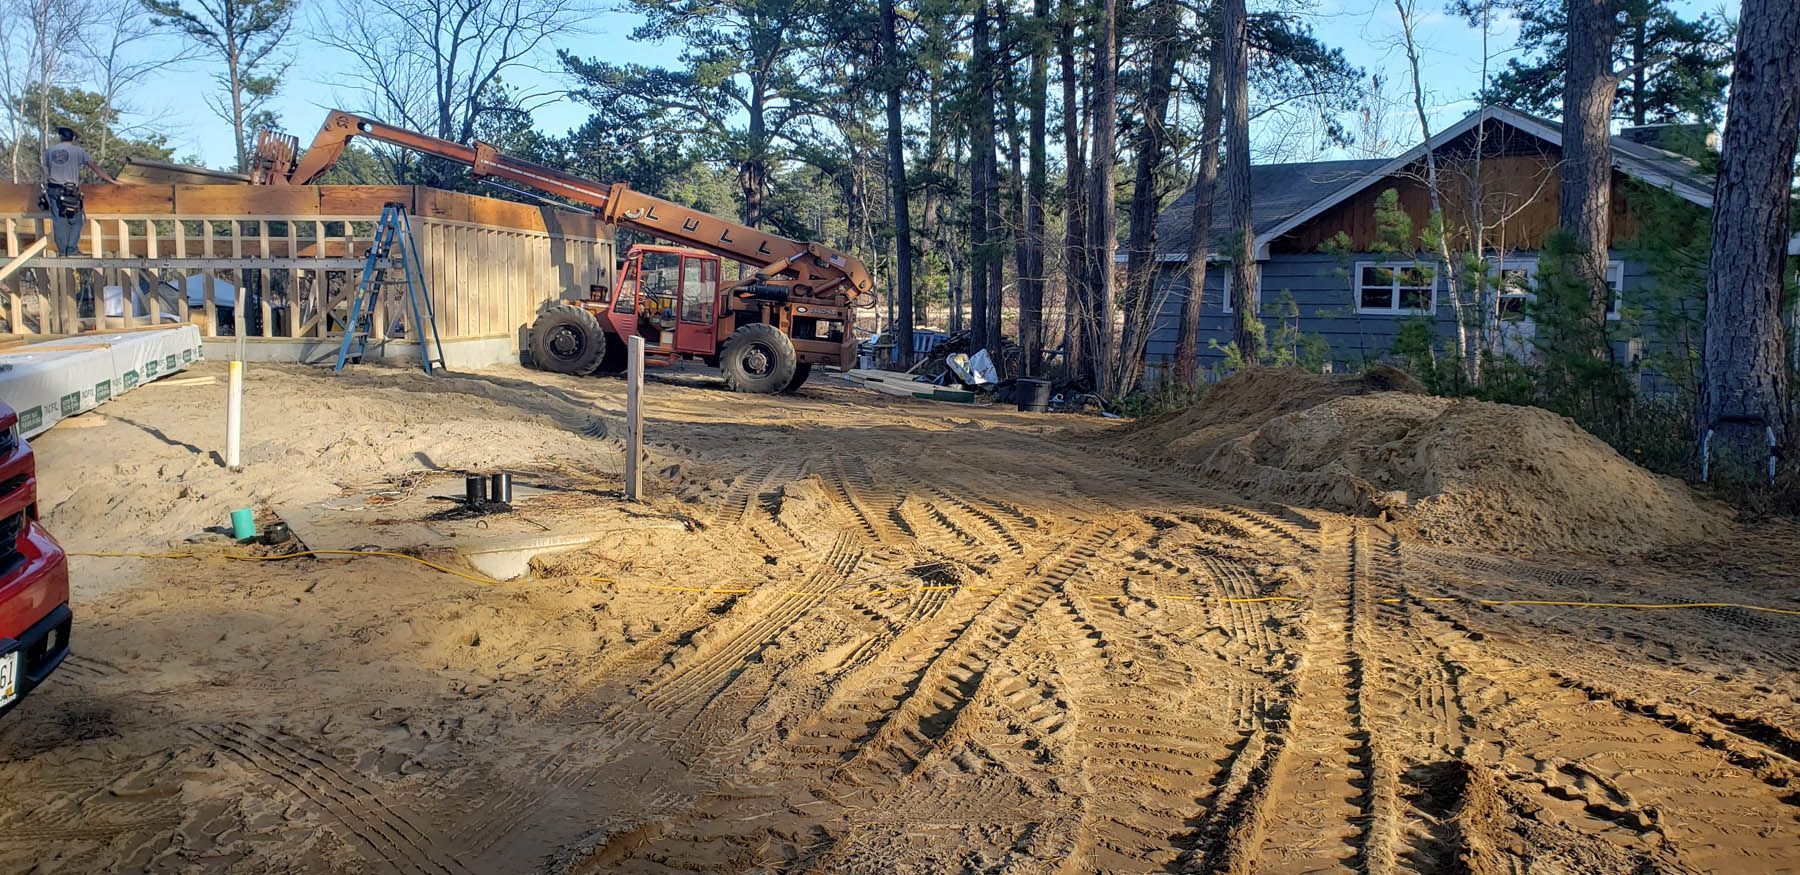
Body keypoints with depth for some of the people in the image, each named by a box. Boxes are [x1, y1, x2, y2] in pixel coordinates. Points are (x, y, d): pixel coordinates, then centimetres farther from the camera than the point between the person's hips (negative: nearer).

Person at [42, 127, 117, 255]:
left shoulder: (49, 151, 9)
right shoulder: (78, 151, -2)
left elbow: (46, 174, 11)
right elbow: (95, 167, -1)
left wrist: (46, 191, 19)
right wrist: (111, 180, 5)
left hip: (53, 190, 3)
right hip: (71, 192, -3)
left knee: (58, 221, 6)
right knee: (76, 221, 7)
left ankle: (62, 251, 8)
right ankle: (72, 249, 0)